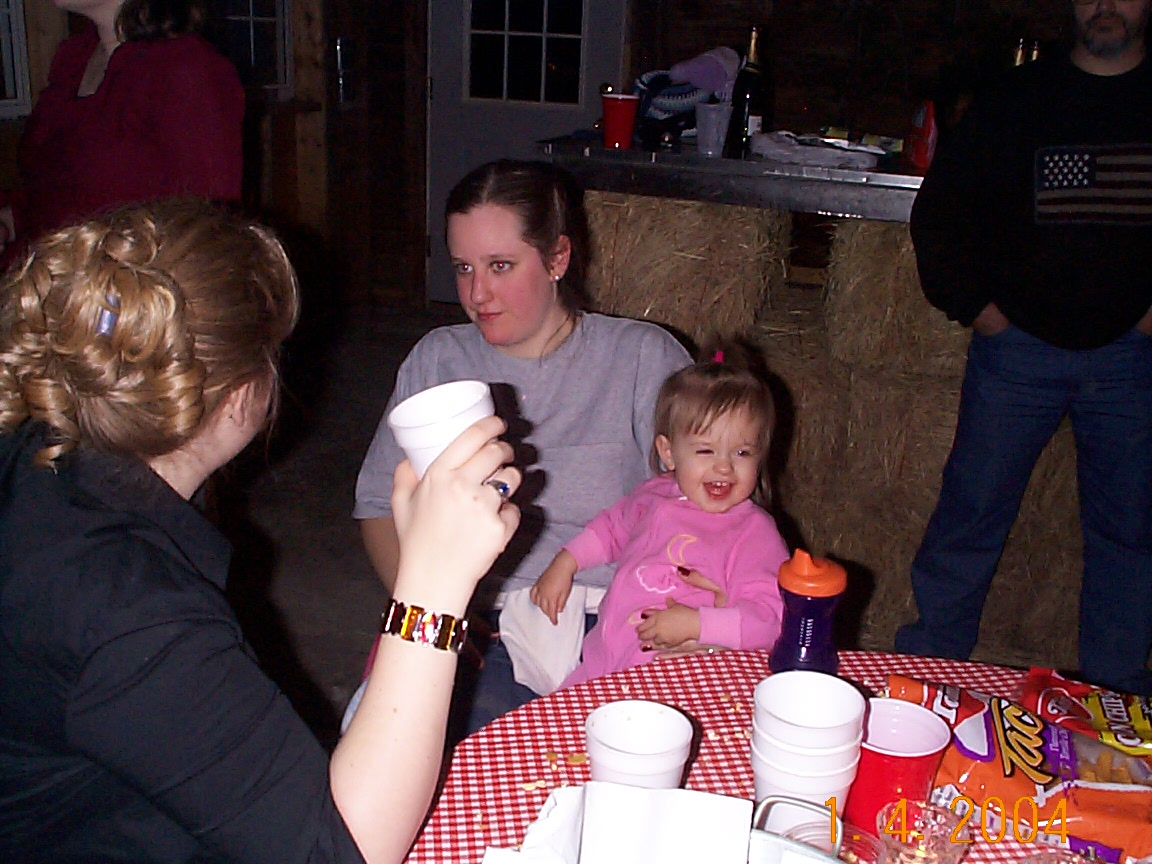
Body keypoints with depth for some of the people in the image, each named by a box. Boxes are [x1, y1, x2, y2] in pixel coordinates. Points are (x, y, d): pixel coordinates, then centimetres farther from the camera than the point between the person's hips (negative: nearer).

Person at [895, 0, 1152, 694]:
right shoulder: (1019, 99, 6)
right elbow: (939, 209, 10)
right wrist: (974, 303, 2)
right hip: (1020, 345, 0)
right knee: (971, 512, 1)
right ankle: (931, 659, 15)